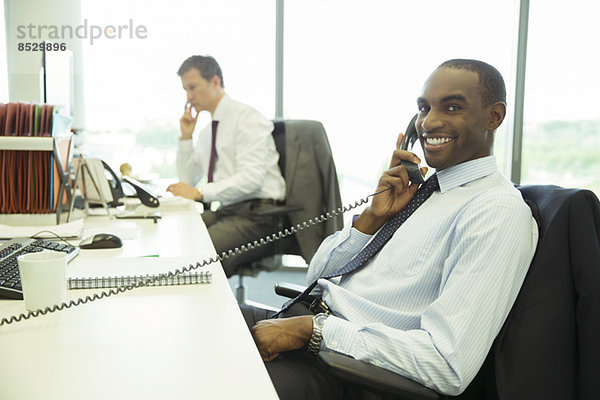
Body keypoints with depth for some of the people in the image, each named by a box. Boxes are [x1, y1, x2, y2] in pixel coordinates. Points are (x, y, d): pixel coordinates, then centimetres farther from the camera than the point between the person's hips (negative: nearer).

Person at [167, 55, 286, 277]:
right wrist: (186, 137, 9)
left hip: (255, 213, -8)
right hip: (223, 210, 8)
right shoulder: (207, 128, 18)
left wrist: (200, 192, -22)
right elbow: (188, 180, 20)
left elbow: (252, 177, -20)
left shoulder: (246, 118, -8)